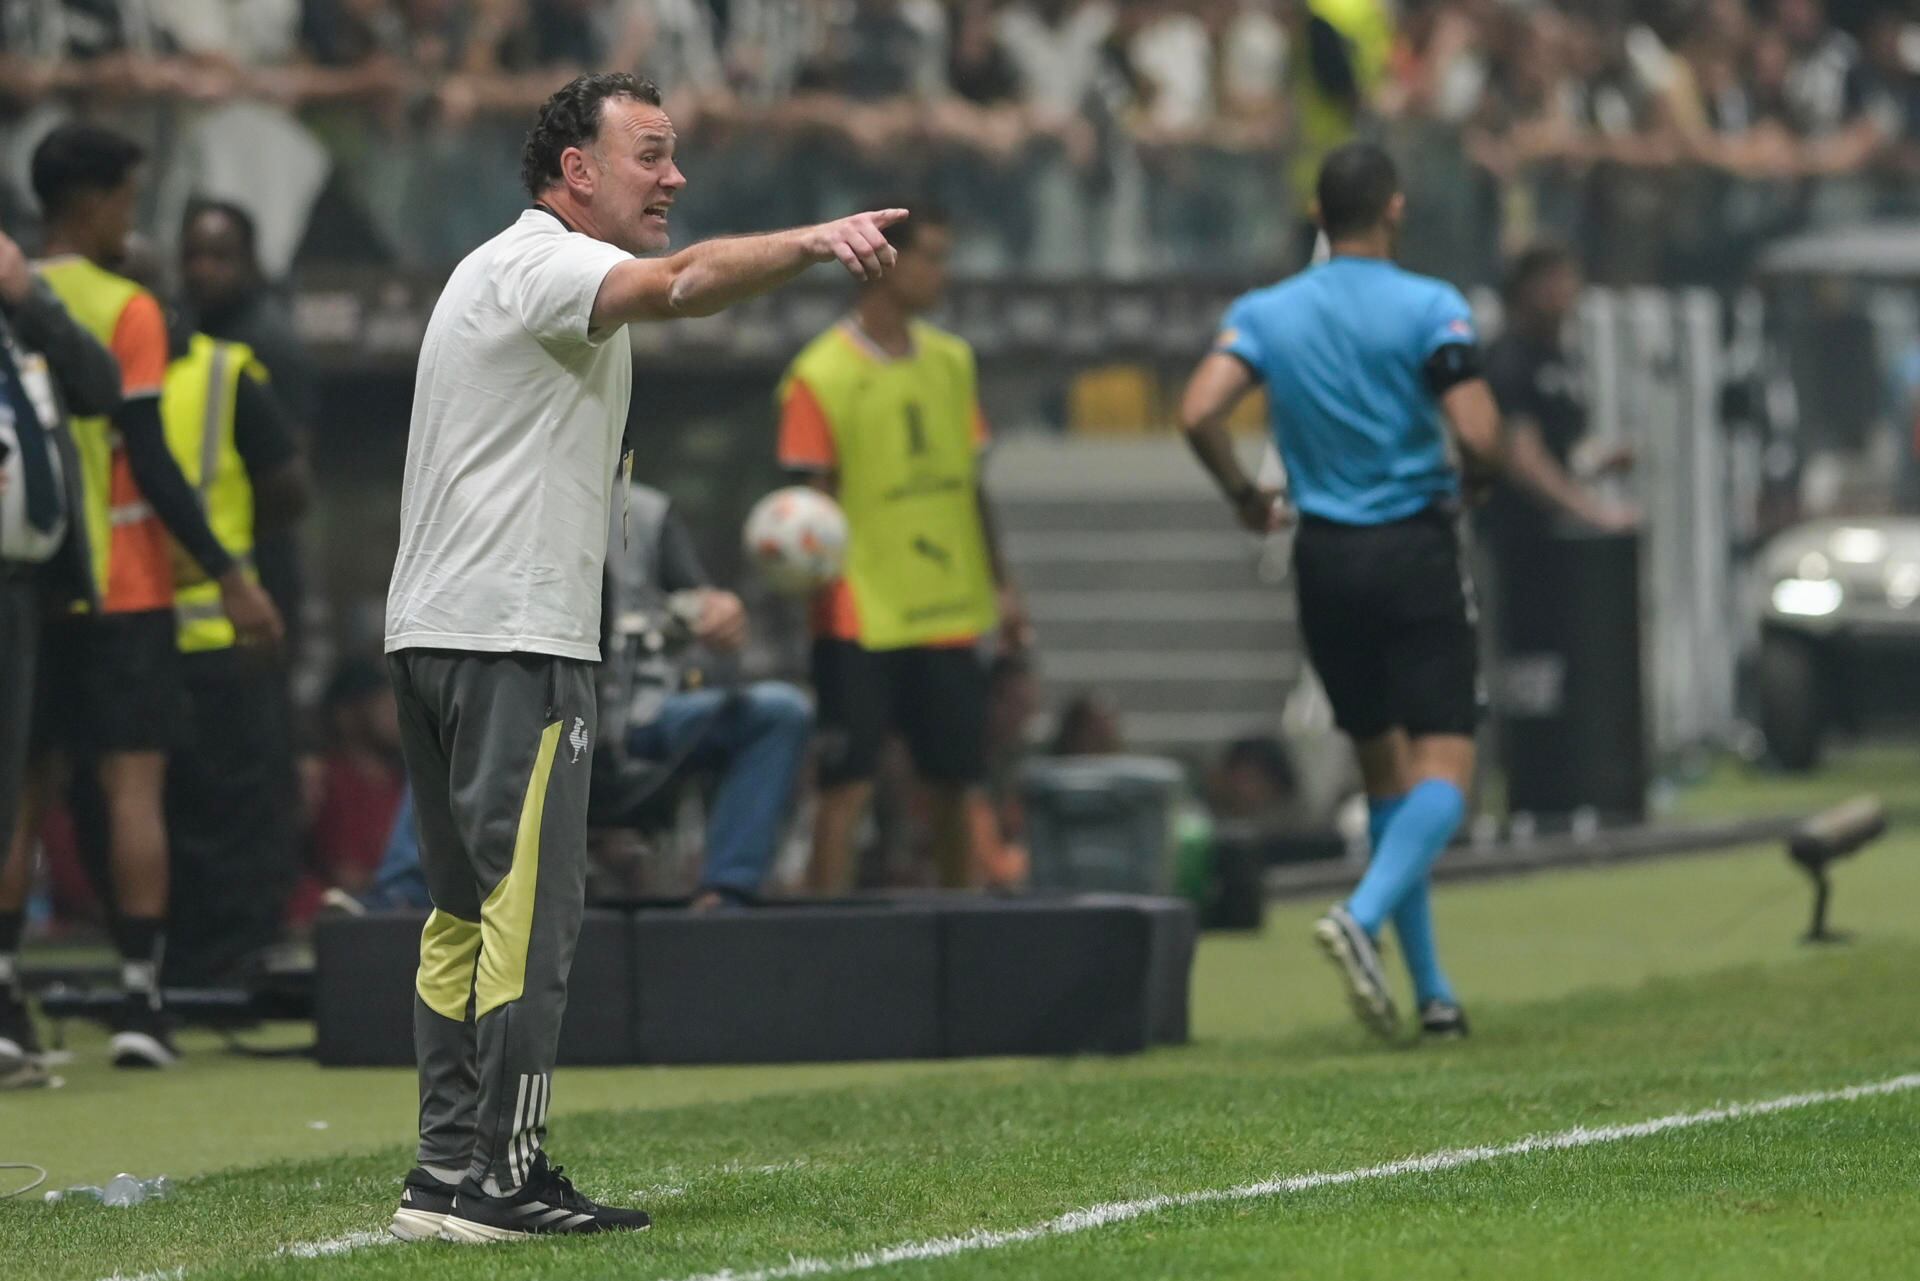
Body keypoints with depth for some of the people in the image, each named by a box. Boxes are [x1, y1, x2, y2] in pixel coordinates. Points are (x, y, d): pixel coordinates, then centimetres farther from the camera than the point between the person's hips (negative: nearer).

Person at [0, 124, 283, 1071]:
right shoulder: (125, 310, -9)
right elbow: (149, 461, -13)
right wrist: (227, 575, -9)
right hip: (120, 591, -5)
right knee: (134, 782, -2)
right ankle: (139, 1001, -8)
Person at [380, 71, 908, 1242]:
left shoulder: (532, 279, 22)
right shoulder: (535, 265, -11)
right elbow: (682, 284, -30)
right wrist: (815, 241, -43)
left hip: (440, 634, 11)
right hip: (513, 638, -11)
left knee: (467, 913, 11)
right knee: (530, 911, -9)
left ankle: (448, 1172, 12)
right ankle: (500, 1178, -10)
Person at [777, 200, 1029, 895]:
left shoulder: (950, 361, 11)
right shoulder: (821, 375, -8)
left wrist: (1000, 583, 15)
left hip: (950, 611, 6)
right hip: (861, 619, -6)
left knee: (960, 783, 7)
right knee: (848, 785, -7)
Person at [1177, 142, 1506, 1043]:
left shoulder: (1264, 313, 2)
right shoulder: (1430, 309, -8)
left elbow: (1199, 413, -11)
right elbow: (1478, 441, -17)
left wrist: (1244, 495, 7)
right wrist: (1474, 476, 7)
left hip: (1323, 557, 4)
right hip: (1415, 549, -4)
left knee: (1385, 768, 14)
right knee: (1443, 766, -5)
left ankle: (1432, 992, 14)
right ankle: (1363, 917, -32)